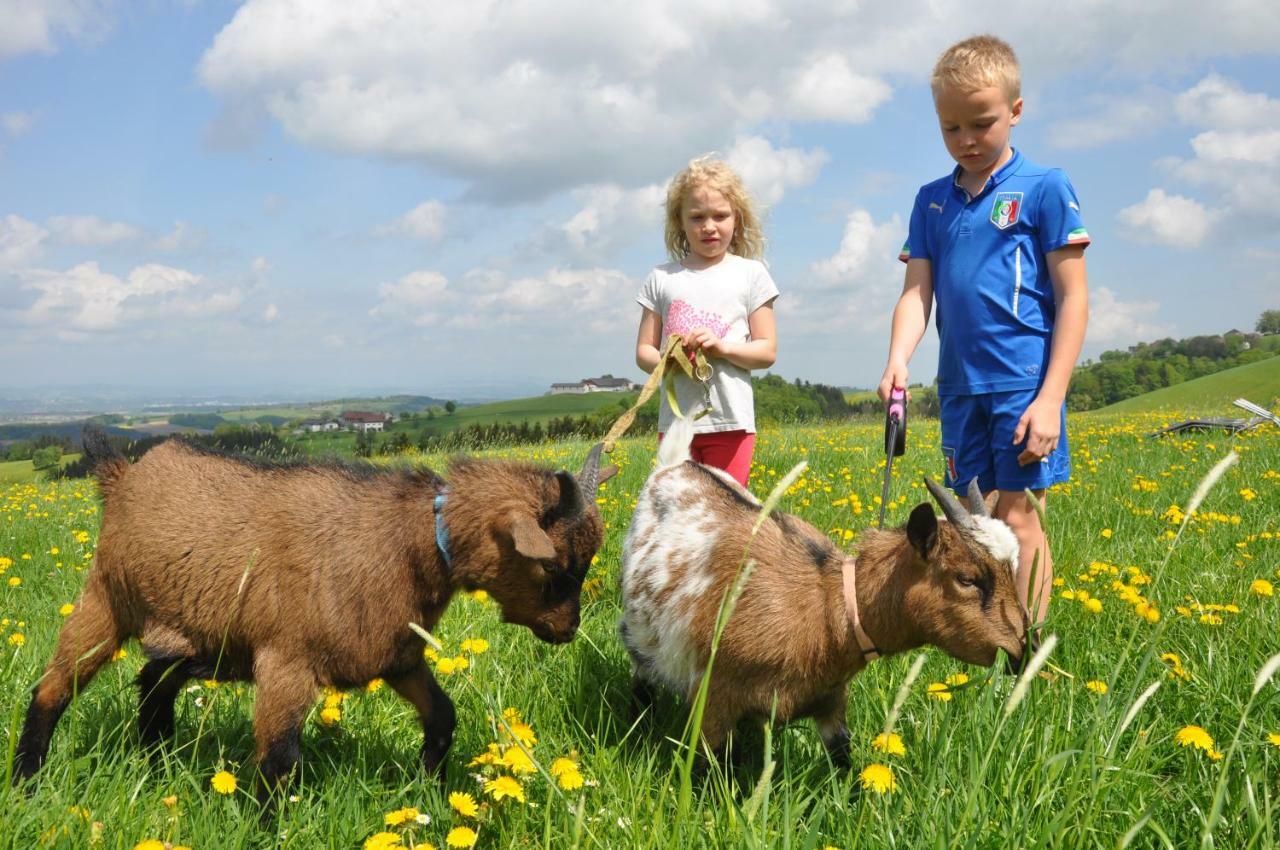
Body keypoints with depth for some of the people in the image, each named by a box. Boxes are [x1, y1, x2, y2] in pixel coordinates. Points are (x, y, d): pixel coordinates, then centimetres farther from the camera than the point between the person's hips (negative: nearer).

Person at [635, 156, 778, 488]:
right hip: (676, 419, 2)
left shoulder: (750, 274, 4)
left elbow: (767, 351, 2)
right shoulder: (662, 278, 8)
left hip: (731, 420, -1)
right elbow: (643, 351, 8)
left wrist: (720, 347, -16)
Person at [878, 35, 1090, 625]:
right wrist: (898, 359, -14)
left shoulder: (1044, 188, -3)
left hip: (1024, 382, -5)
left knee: (1016, 517, -5)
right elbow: (917, 292, 6)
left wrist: (1050, 398, -13)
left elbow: (1073, 298, -6)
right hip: (960, 387, 5)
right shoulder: (932, 200, 11)